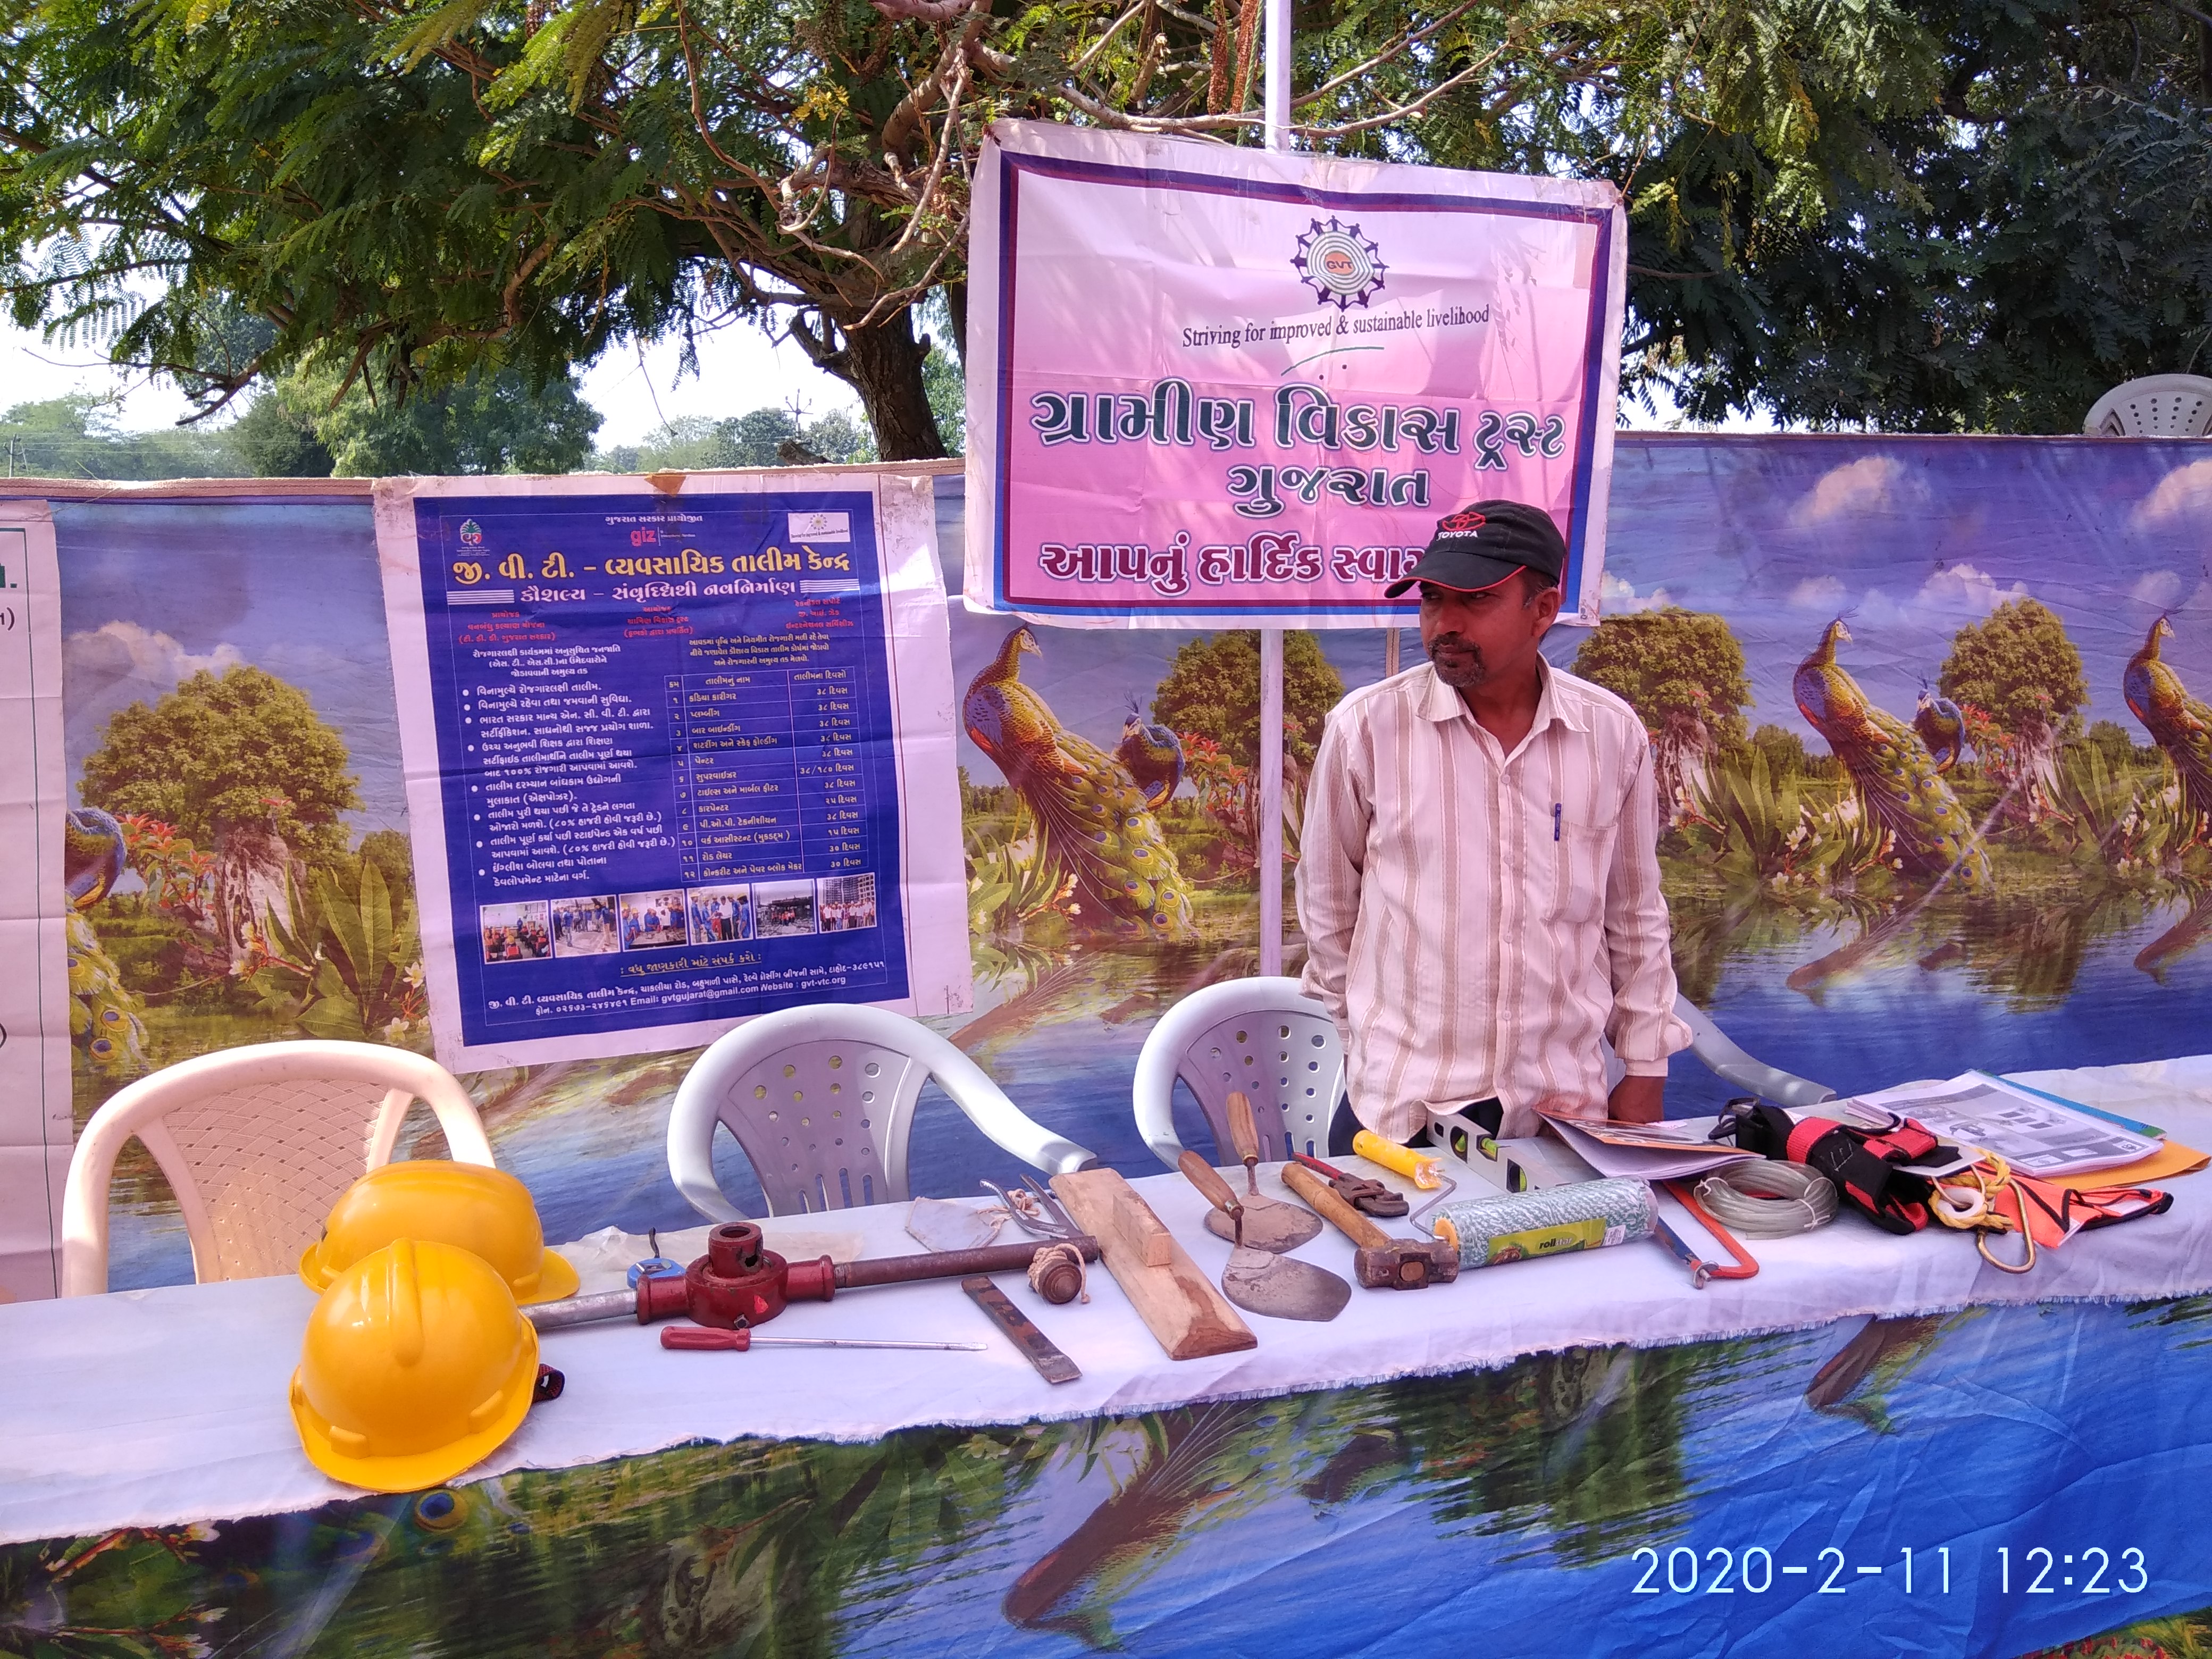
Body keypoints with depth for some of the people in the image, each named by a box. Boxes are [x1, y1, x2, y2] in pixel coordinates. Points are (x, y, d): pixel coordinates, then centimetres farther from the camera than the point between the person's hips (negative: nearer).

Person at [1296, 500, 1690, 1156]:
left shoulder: (1614, 733, -2)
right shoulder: (1366, 726, -10)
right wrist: (1369, 1039, 9)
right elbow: (1328, 902, 2)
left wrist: (1646, 1068, 10)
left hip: (1566, 1103, 2)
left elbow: (1635, 913, 9)